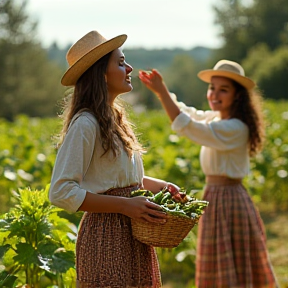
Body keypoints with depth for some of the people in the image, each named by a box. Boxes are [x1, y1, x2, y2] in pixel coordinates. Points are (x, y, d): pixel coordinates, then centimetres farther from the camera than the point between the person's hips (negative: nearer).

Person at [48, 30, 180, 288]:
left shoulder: (114, 118, 13)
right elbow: (61, 192, -20)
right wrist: (124, 205, -22)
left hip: (133, 237, 9)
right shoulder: (85, 124, -14)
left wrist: (160, 185, 11)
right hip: (106, 239, -9)